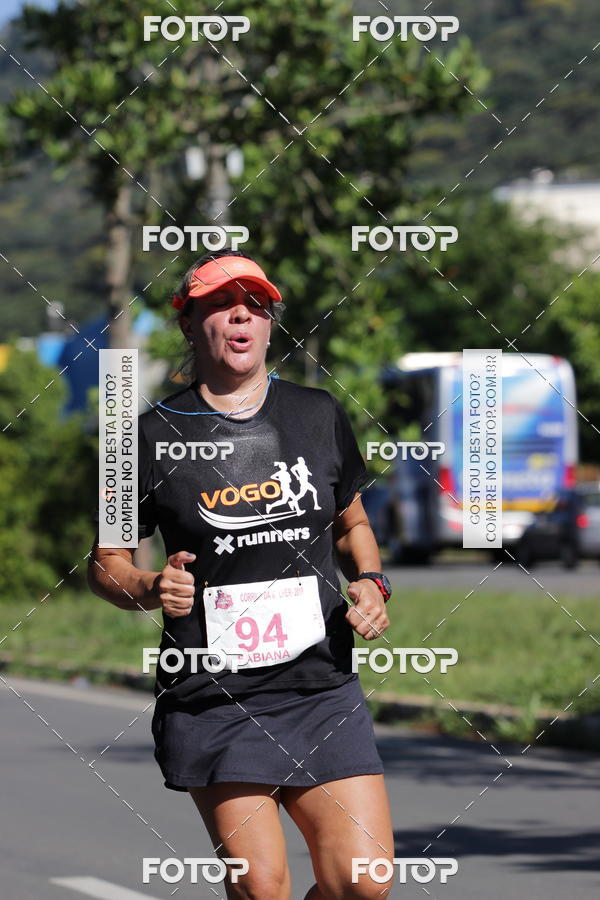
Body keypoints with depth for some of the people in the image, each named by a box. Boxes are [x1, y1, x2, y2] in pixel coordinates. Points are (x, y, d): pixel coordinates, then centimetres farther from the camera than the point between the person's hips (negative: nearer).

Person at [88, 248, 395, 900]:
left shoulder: (319, 415, 11)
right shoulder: (154, 436, 1)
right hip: (212, 700, -3)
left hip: (323, 685, 3)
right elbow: (106, 562, 8)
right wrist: (151, 590, -13)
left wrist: (371, 582, 5)